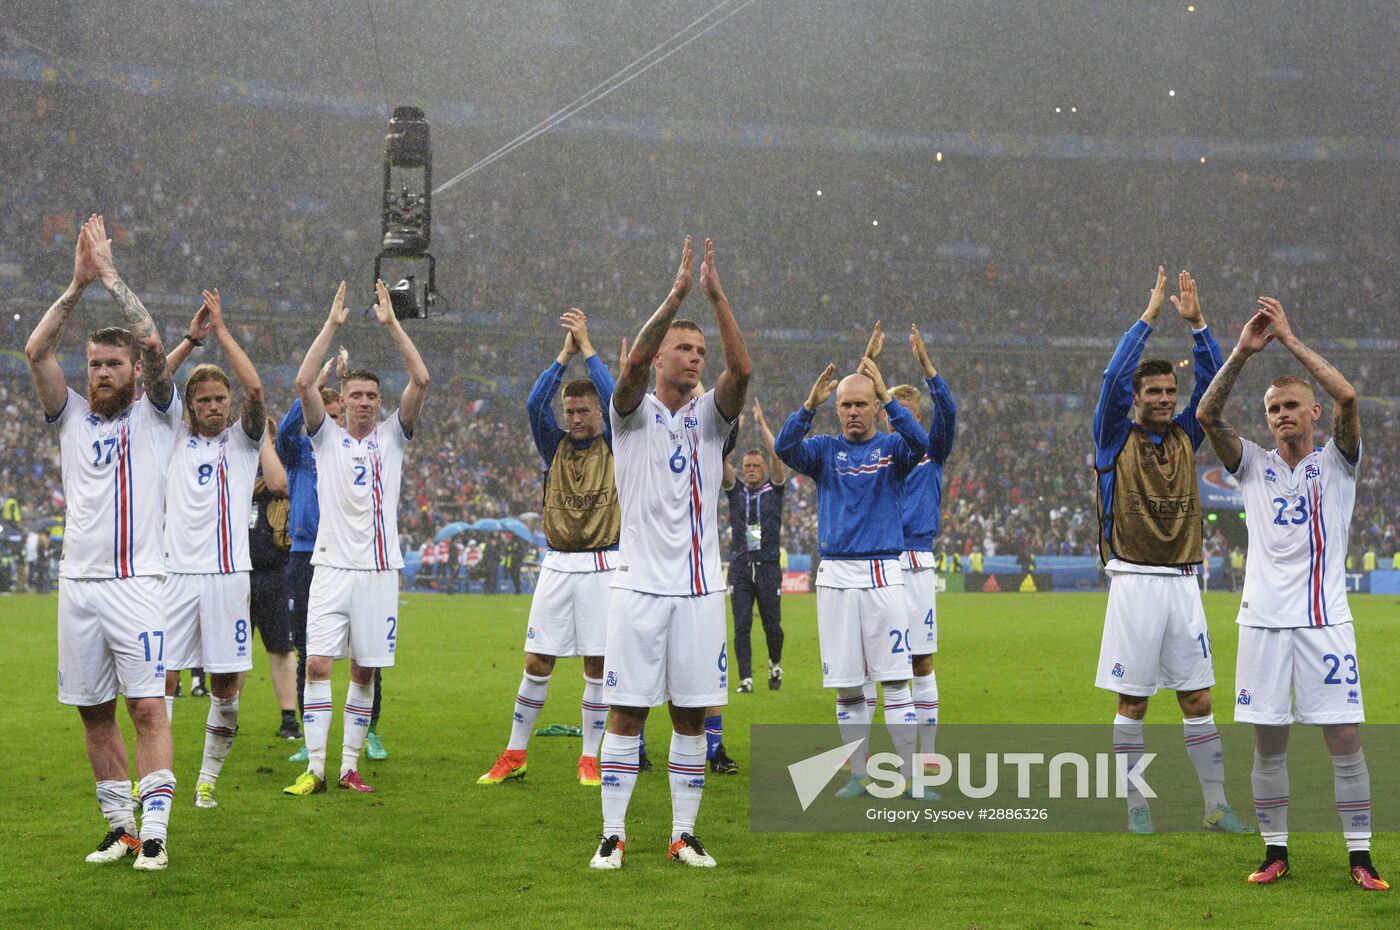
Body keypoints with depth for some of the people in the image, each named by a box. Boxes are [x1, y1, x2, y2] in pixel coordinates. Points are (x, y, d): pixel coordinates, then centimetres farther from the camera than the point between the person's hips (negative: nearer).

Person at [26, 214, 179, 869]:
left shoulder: (155, 415, 5)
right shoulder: (73, 416, 13)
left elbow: (154, 346, -9)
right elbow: (37, 351, 1)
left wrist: (110, 276, -6)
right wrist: (78, 283, -4)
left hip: (136, 584, -4)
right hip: (78, 584, 4)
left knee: (148, 707, -9)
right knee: (94, 712, 6)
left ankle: (154, 832, -10)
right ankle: (120, 827, 14)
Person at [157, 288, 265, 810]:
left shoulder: (243, 440, 10)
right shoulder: (176, 439, 12)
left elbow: (255, 389, -7)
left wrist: (222, 331, -5)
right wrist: (190, 339, -5)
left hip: (228, 573, 0)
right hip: (178, 572, 0)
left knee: (226, 683, 0)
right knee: (162, 678, -3)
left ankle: (207, 780, 11)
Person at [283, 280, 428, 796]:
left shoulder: (392, 435, 10)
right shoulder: (327, 437, 8)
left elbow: (421, 380, -2)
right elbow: (304, 382, -7)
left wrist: (391, 322, -5)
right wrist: (333, 324, -7)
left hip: (379, 568, 1)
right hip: (333, 565, -1)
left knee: (365, 671, 4)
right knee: (318, 665, -9)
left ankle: (350, 766, 12)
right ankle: (315, 768, -5)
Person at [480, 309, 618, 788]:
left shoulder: (613, 447, 3)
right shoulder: (555, 445, 9)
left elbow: (616, 401, -14)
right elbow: (535, 403, -7)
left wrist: (587, 347, -10)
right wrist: (565, 353, -10)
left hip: (602, 565, -2)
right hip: (558, 565, 2)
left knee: (597, 666, 1)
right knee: (537, 663, 2)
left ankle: (589, 759, 10)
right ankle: (514, 756, 10)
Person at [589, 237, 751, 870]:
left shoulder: (709, 417, 8)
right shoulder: (634, 412, 2)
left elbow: (743, 369, -10)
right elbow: (632, 365, -20)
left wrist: (716, 295, -17)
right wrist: (677, 293, -25)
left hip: (699, 586, 3)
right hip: (641, 583, -3)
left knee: (692, 715, 5)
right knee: (627, 712, -1)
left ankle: (684, 835, 12)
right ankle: (612, 835, 5)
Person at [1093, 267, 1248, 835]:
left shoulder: (1185, 436, 11)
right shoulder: (1115, 438, 0)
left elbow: (1212, 381, 3)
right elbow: (1114, 376, -13)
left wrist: (1197, 322, -7)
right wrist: (1150, 316, -12)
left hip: (1182, 582, 3)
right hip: (1134, 582, -3)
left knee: (1198, 699, 4)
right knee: (1132, 703, 2)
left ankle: (1216, 808, 9)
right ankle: (1136, 805, 11)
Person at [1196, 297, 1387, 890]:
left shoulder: (1336, 462, 5)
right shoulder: (1255, 467, 10)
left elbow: (1347, 399, -12)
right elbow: (1207, 416, -5)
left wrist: (1290, 340, -13)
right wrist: (1243, 352, -15)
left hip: (1325, 620, -2)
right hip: (1263, 620, 2)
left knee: (1345, 740, -3)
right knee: (1268, 744, 4)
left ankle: (1360, 858, 5)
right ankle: (1275, 852, 15)